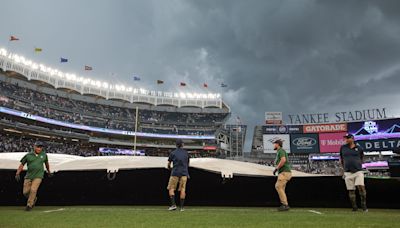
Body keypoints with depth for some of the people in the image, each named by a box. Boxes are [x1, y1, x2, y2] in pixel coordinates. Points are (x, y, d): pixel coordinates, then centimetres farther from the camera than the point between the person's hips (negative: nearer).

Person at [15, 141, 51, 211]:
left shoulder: (44, 155, 3)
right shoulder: (28, 155, -1)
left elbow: (46, 163, 20)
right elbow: (22, 165, 4)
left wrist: (49, 171, 31)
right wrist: (17, 173, -7)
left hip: (38, 176, -2)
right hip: (28, 176, 2)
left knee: (33, 190, -15)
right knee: (25, 192, 2)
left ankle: (29, 205, 3)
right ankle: (34, 199, 31)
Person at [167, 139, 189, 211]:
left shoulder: (173, 153, 0)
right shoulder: (186, 153, 8)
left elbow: (169, 164, 8)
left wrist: (170, 168, 31)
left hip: (175, 173, -3)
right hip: (184, 173, 3)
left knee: (171, 188, 5)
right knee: (182, 189, 4)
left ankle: (173, 205, -7)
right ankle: (182, 207, 4)